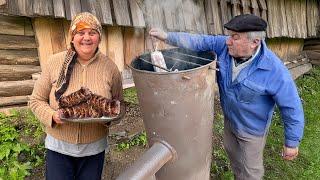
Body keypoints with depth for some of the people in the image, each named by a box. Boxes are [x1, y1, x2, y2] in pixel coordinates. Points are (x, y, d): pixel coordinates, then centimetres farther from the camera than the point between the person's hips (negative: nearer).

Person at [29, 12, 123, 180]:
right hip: (58, 147, 0)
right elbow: (36, 100, -1)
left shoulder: (110, 67, -8)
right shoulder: (54, 63, -9)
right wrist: (52, 116, -19)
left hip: (94, 148, 1)